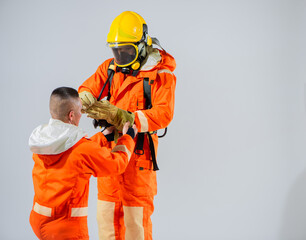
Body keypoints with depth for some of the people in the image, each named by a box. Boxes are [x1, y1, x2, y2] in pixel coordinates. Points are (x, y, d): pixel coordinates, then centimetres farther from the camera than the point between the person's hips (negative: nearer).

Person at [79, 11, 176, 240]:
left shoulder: (161, 75, -12)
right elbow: (87, 90, 5)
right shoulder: (110, 68, 6)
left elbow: (163, 114, -23)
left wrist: (122, 116, -36)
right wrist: (86, 99, -23)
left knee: (136, 215, 2)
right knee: (106, 212, 14)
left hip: (137, 151, -5)